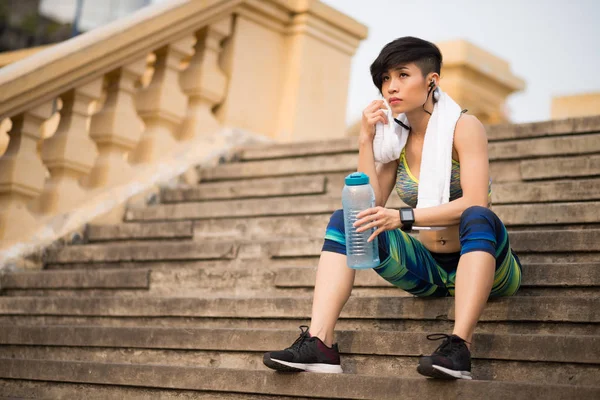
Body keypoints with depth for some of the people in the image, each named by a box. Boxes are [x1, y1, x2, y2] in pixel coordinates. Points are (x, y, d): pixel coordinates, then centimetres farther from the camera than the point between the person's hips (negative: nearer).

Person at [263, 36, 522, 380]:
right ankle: (319, 344, -27)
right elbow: (371, 205, -5)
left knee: (478, 217, -37)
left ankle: (459, 348, -47)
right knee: (345, 220, -11)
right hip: (428, 270, 5)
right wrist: (366, 139, -10)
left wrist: (403, 218, -32)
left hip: (482, 265, -5)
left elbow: (474, 203, -23)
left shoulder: (465, 127, -9)